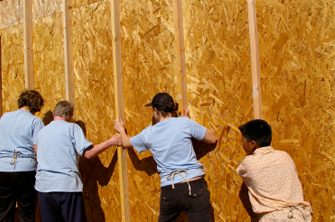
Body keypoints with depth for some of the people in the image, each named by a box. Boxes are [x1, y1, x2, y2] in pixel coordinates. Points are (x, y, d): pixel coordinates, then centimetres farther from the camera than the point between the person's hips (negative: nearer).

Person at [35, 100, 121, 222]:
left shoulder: (42, 131, 15)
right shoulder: (72, 127, 0)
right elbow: (88, 153, -7)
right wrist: (110, 142, 3)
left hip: (43, 185, 5)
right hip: (66, 185, -5)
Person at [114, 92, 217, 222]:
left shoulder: (149, 134, 6)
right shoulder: (185, 123, -3)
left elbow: (126, 143, 26)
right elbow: (212, 139, 7)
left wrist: (121, 129, 47)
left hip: (169, 191, 3)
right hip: (194, 187, -3)